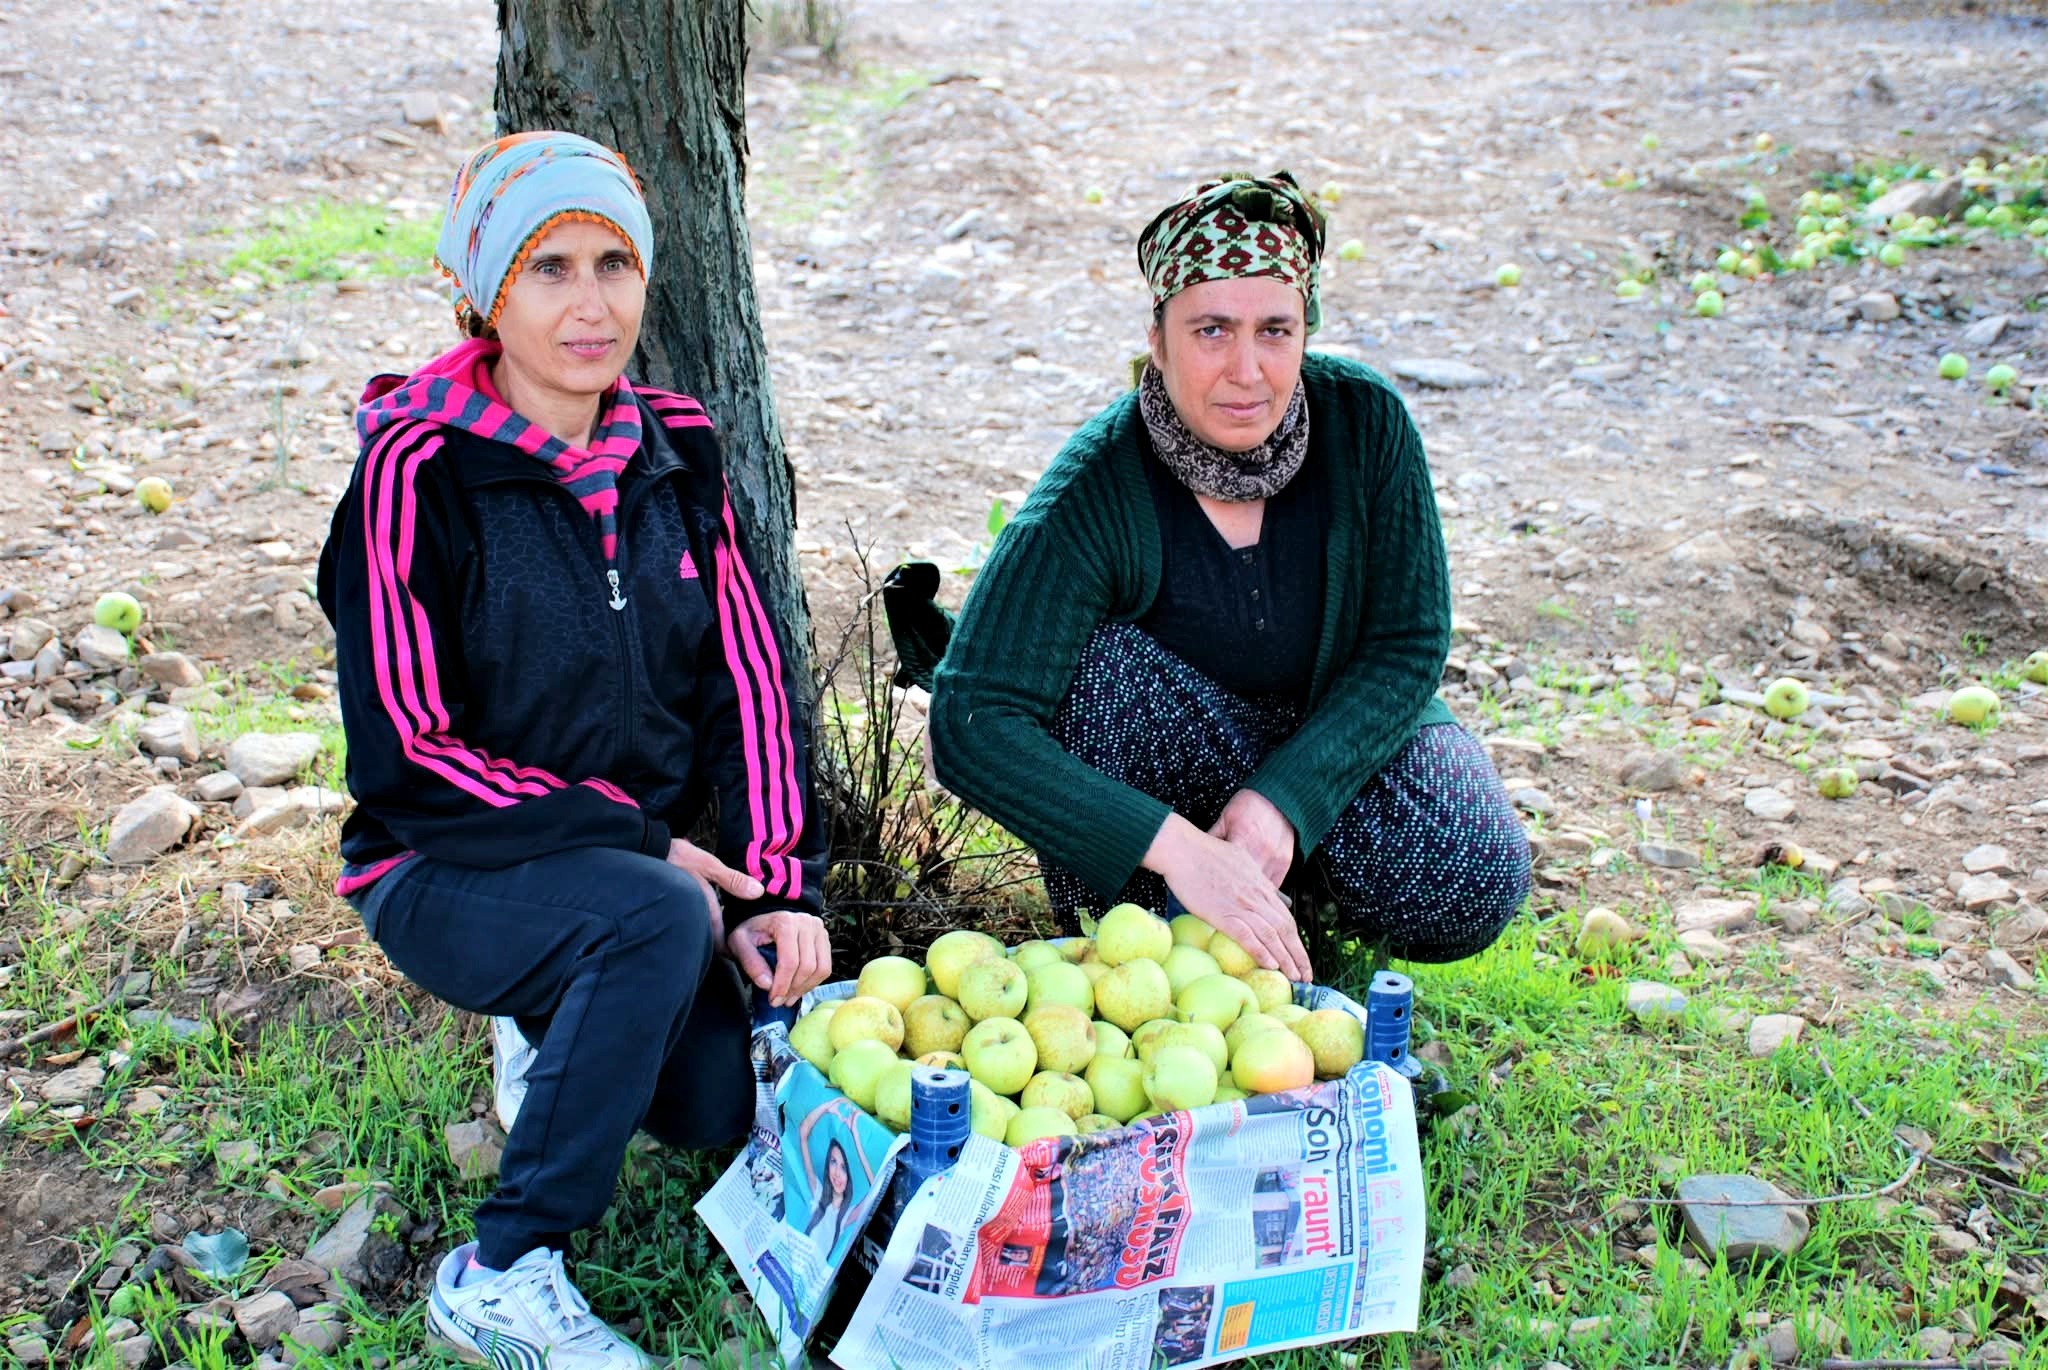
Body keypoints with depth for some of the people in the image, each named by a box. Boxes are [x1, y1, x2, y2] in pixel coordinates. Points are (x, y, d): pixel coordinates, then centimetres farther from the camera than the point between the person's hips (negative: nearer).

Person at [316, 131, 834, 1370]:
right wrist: (638, 843, -19)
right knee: (662, 917, -34)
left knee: (735, 1101, -14)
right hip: (451, 873, -5)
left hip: (641, 859, 5)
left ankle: (573, 1024, 19)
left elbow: (746, 682, 2)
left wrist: (782, 885, -10)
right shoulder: (418, 468, -14)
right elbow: (402, 754, -16)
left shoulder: (676, 450, 2)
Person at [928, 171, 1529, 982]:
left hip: (1339, 728, 3)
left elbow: (1410, 644, -14)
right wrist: (1175, 846, -45)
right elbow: (970, 726, -35)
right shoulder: (1092, 498, -28)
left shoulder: (1364, 421, -19)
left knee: (1468, 892, -24)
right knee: (1103, 660, -33)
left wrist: (1281, 798, -29)